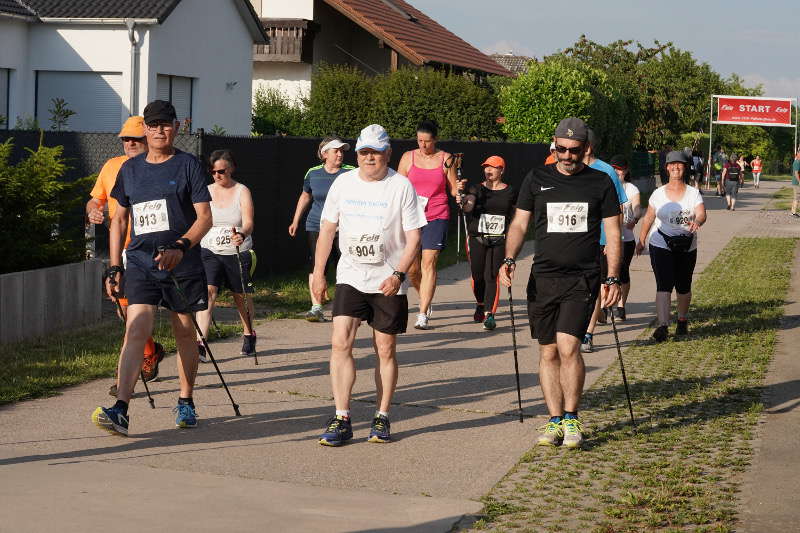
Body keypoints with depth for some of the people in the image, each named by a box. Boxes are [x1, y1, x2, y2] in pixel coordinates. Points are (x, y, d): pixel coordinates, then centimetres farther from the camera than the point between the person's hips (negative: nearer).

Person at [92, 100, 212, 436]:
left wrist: (180, 247, -22)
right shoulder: (130, 169, 12)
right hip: (139, 263, 2)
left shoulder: (188, 165, 1)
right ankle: (120, 410, -23)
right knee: (136, 331, -13)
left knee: (184, 333, 9)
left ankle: (185, 402, 26)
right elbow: (119, 219, 18)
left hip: (182, 265, -2)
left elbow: (205, 217, -5)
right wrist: (114, 267, 12)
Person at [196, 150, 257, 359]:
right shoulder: (206, 192, 4)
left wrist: (242, 235, -37)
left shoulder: (242, 192, -4)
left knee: (241, 297, 13)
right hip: (210, 252, 1)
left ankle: (249, 335, 40)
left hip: (238, 253, -1)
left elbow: (248, 223, -16)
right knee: (208, 292, -18)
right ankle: (199, 345, -26)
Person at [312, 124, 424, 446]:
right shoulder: (343, 183, 5)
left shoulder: (401, 186, -4)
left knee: (386, 350, 4)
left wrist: (398, 275, -16)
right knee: (340, 343, -11)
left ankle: (382, 419, 16)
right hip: (350, 278, 2)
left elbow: (413, 237, -4)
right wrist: (318, 273, 7)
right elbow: (327, 229, 12)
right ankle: (341, 419, -9)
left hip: (388, 283, -2)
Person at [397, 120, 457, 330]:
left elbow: (453, 189, 9)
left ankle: (422, 315, -9)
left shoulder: (446, 159, 4)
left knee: (428, 264, -10)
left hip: (437, 218, -2)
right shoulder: (408, 157, 7)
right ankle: (425, 298, 31)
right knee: (411, 267, 1)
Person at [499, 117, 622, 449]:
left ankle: (571, 419, -1)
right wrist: (509, 259, -7)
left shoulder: (600, 183, 5)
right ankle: (555, 421, 13)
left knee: (568, 346, -15)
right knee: (548, 352, 4)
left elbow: (613, 235, 6)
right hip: (543, 278, 3)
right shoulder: (537, 179, 9)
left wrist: (612, 278, -3)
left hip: (582, 278, -2)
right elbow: (519, 224, 10)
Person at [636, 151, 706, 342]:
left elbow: (702, 214, -15)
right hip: (661, 246, -1)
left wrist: (696, 222, -38)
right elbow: (648, 218, 13)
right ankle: (662, 326, -23)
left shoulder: (693, 193, 1)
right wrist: (641, 241, 17)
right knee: (664, 285, -15)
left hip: (687, 247, 1)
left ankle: (682, 320, 36)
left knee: (683, 287, 13)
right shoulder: (658, 193, 3)